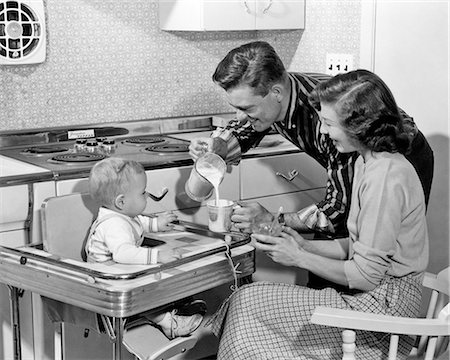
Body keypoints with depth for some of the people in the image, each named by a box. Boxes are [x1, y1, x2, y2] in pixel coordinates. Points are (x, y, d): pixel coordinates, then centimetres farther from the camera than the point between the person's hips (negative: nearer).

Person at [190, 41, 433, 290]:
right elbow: (242, 132, 5)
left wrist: (273, 221, -39)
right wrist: (216, 146, -18)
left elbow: (341, 206, -33)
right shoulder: (265, 99, -18)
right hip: (351, 169, 7)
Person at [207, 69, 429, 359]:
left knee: (248, 303, -9)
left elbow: (366, 276, -21)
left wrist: (300, 258, -12)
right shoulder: (370, 162, 9)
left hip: (382, 308, -9)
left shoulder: (385, 178, -23)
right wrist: (306, 246, 2)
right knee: (250, 300, 3)